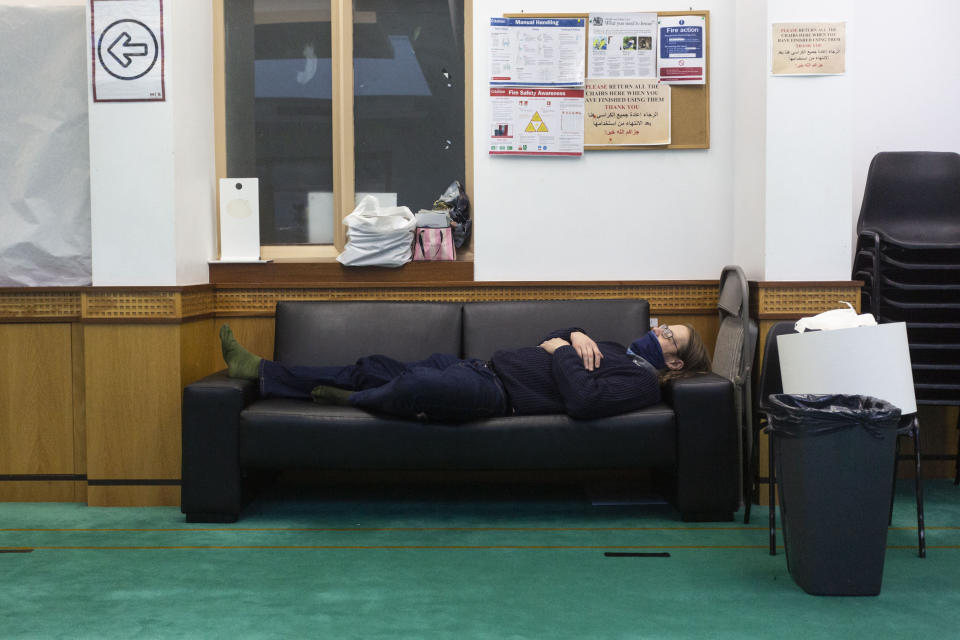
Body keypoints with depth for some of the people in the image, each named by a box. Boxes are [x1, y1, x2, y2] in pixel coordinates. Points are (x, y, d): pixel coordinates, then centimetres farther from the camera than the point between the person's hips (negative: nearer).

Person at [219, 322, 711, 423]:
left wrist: (564, 352, -9)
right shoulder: (618, 350, 25)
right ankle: (259, 371, 9)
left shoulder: (642, 381, -5)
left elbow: (582, 400, -24)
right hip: (482, 366, 10)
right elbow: (551, 344, 28)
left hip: (497, 392, -9)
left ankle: (349, 401, -1)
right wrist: (575, 334, 7)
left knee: (414, 385, -34)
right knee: (373, 367, 5)